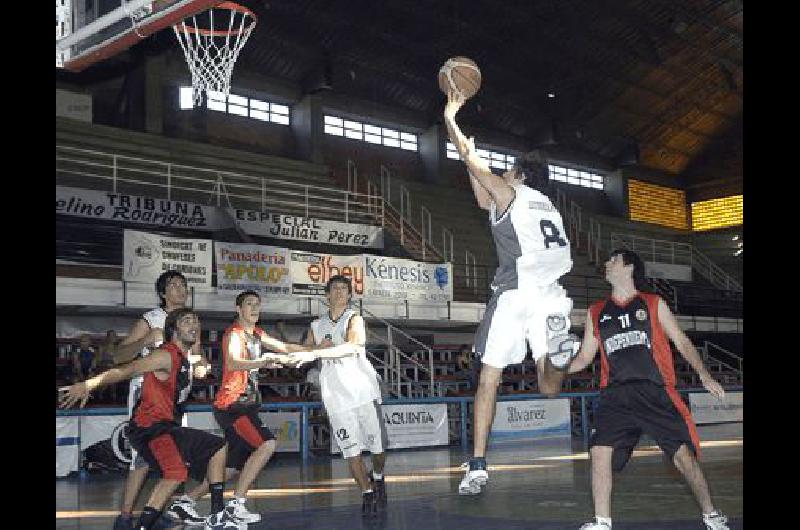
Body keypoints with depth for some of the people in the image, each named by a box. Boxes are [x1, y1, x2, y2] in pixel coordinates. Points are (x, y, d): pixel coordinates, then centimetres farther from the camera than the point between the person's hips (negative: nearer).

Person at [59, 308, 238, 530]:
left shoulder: (184, 359, 14)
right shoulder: (166, 355, -13)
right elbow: (123, 371, -22)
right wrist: (89, 384, -34)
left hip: (168, 426, 10)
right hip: (149, 426, -10)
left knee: (218, 447, 20)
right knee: (176, 471, -34)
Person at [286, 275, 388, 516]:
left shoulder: (354, 319, -3)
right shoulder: (316, 325, 12)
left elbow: (352, 347, -23)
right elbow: (304, 353, 14)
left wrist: (315, 353, -32)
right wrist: (319, 347, -7)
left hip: (363, 389, -2)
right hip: (335, 395, 3)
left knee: (377, 444, 4)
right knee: (351, 449, -2)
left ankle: (377, 477, 32)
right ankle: (367, 492, 10)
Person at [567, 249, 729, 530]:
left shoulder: (654, 304, 11)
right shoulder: (596, 312, 17)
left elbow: (682, 341, 8)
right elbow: (584, 357, 20)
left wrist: (704, 375, -4)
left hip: (656, 392, -2)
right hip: (615, 395, 2)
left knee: (683, 454, -7)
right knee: (600, 451, -16)